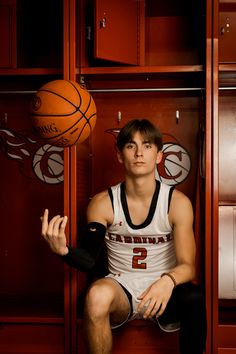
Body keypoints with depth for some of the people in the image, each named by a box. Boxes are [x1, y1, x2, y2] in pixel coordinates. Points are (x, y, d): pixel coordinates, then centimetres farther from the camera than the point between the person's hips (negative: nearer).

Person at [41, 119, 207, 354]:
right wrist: (63, 250, -32)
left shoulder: (177, 202, -7)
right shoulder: (103, 203, -5)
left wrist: (168, 281, -34)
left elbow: (187, 266, -10)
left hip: (163, 292, 0)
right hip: (121, 289, 0)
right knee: (97, 294, -34)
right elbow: (89, 261, -9)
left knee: (193, 298, -33)